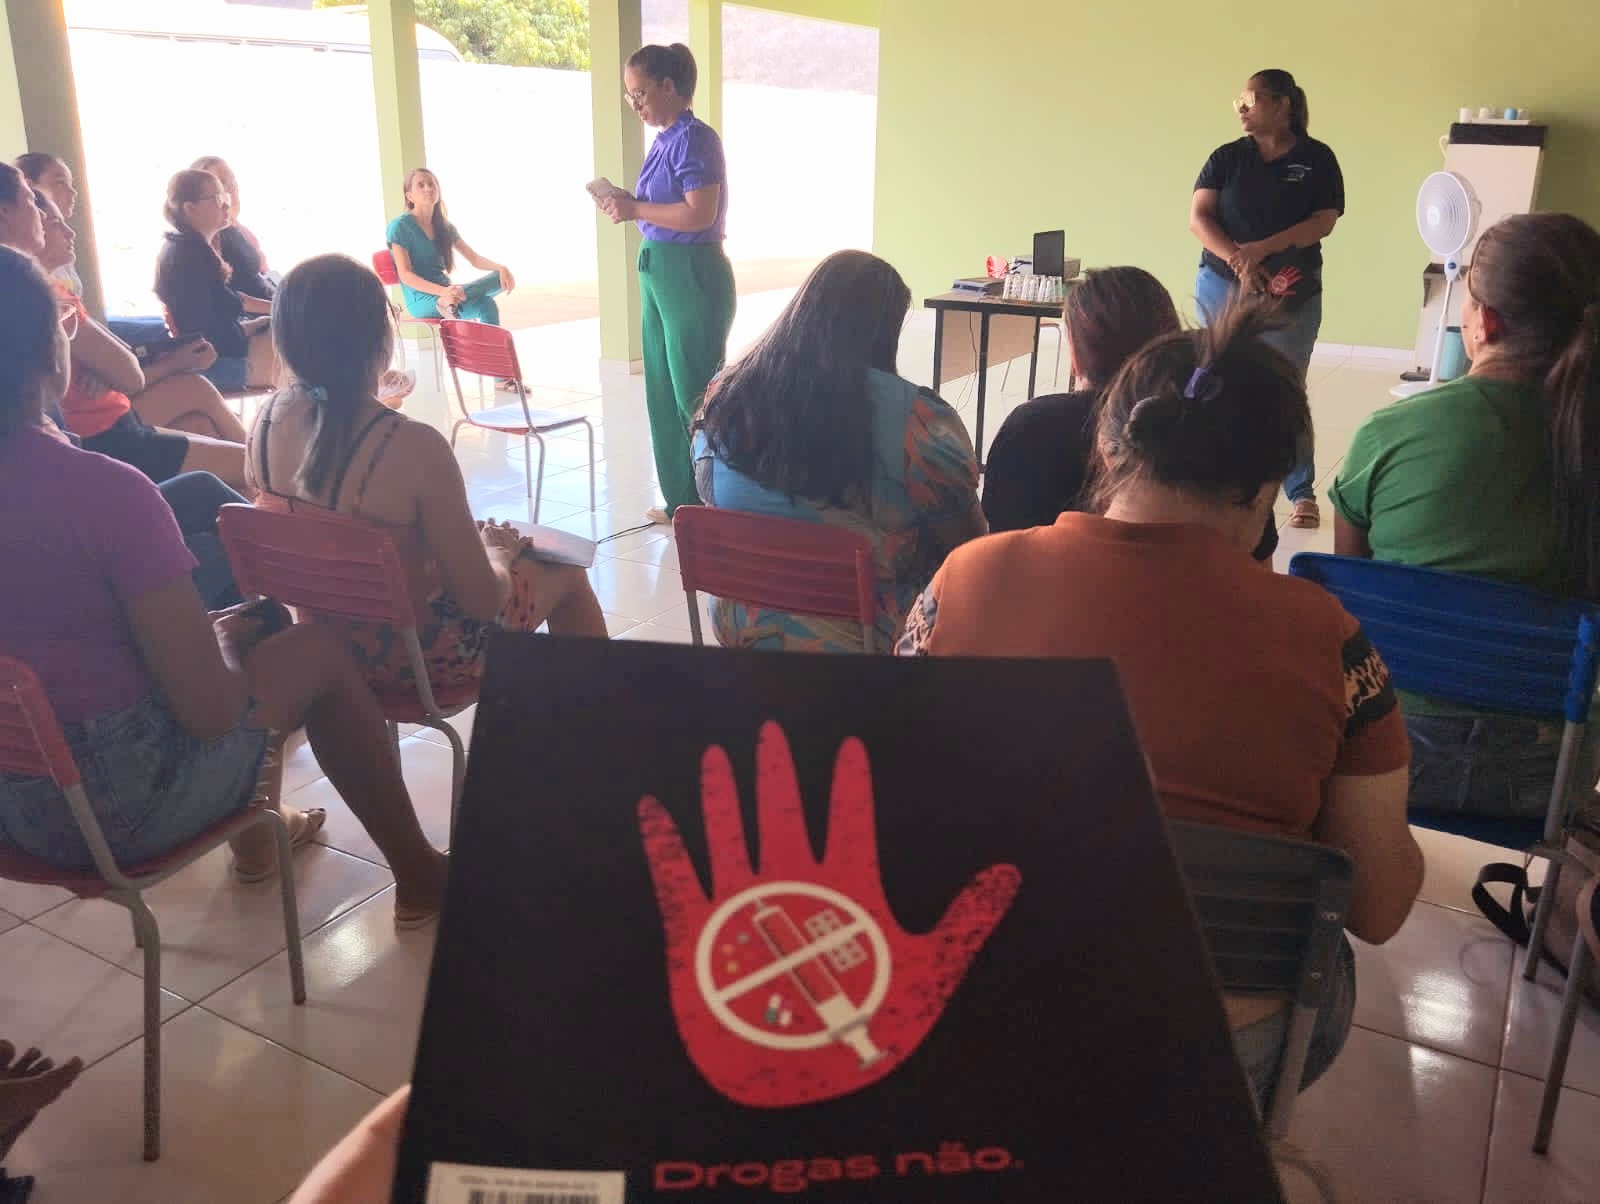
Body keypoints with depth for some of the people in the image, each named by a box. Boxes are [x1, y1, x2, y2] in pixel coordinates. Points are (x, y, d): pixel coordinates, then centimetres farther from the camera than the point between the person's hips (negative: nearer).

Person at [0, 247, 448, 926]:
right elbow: (212, 707, -20)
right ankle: (419, 875, 23)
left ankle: (255, 828, 42)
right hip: (117, 804, -7)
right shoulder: (103, 490, -25)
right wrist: (223, 639, 1)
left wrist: (206, 633, 14)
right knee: (321, 649, 10)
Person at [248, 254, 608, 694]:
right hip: (415, 655, -7)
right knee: (565, 572, 17)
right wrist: (497, 552, -2)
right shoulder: (413, 446, -31)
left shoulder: (266, 419, -10)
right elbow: (483, 599, -24)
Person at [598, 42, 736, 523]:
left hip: (692, 275, -10)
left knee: (695, 392, -3)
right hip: (658, 271, 10)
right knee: (664, 390, 12)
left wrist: (635, 210, -16)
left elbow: (700, 214, -23)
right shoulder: (663, 141, 13)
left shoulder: (694, 138, -14)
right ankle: (682, 500, 22)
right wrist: (628, 205, 3)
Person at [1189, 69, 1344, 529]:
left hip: (1291, 294, -2)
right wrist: (1237, 261, -19)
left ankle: (1302, 491, 6)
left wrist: (1262, 249, -19)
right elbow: (1198, 218, -4)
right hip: (1222, 287, 2)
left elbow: (1324, 221, -6)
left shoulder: (1316, 158, 2)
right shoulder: (1226, 157, 6)